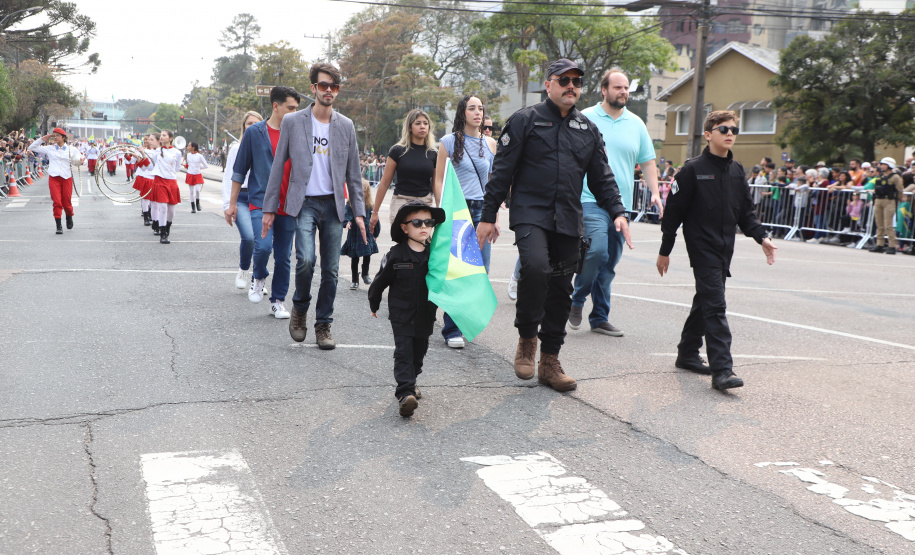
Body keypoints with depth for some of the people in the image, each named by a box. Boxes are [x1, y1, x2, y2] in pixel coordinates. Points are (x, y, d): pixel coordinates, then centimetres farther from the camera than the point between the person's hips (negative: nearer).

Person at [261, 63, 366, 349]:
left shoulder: (346, 125, 7)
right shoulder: (292, 122, 1)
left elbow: (353, 173, 10)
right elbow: (278, 166, 4)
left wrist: (359, 211, 3)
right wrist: (270, 208, 1)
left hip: (333, 205, 2)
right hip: (304, 203, -2)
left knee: (331, 269, 2)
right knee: (305, 260, -19)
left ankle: (323, 325, 16)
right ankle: (299, 308, 8)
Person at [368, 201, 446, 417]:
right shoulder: (396, 255, -10)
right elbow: (380, 281, 1)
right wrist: (374, 305, 10)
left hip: (425, 316, 4)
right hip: (401, 316, -4)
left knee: (419, 352, 14)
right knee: (403, 352, -11)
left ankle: (410, 383, 35)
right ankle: (405, 393, -16)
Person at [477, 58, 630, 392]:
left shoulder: (588, 130, 16)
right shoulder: (525, 120, 2)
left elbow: (602, 178, 18)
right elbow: (502, 170, 0)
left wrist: (617, 212, 2)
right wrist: (488, 216, -3)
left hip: (569, 221, 5)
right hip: (530, 213, -5)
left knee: (561, 289, 5)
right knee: (535, 267, -30)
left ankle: (549, 361, 17)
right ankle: (527, 337, -8)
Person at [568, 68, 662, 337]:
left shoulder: (636, 124, 14)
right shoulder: (585, 118, 2)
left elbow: (647, 161, 17)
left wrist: (655, 193, 5)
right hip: (591, 200, -5)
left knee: (609, 263, 6)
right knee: (596, 250, -22)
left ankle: (600, 318, 15)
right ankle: (577, 300, 2)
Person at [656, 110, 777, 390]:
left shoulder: (737, 171, 11)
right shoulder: (693, 169, -7)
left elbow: (746, 212, 16)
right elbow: (674, 211, -5)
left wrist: (761, 236, 0)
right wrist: (665, 251, -4)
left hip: (725, 248, 7)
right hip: (702, 246, -7)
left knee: (706, 301, 15)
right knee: (714, 305, -14)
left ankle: (687, 354, 29)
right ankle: (722, 369, -17)